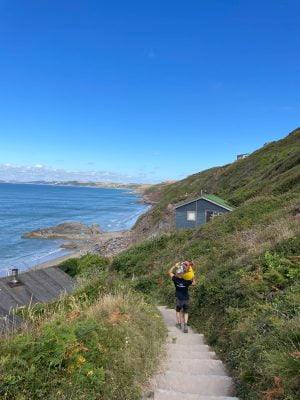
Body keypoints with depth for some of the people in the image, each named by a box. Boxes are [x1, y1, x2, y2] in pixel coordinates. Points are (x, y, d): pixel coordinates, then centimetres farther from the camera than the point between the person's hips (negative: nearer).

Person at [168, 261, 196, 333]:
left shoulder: (176, 279, -13)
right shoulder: (186, 281, -11)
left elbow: (170, 272, 0)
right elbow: (194, 283, 7)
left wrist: (175, 266, 1)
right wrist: (193, 276, 7)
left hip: (179, 299, -1)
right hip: (186, 299, 1)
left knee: (178, 311, 23)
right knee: (186, 312, 12)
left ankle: (179, 324, 26)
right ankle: (185, 325, -5)